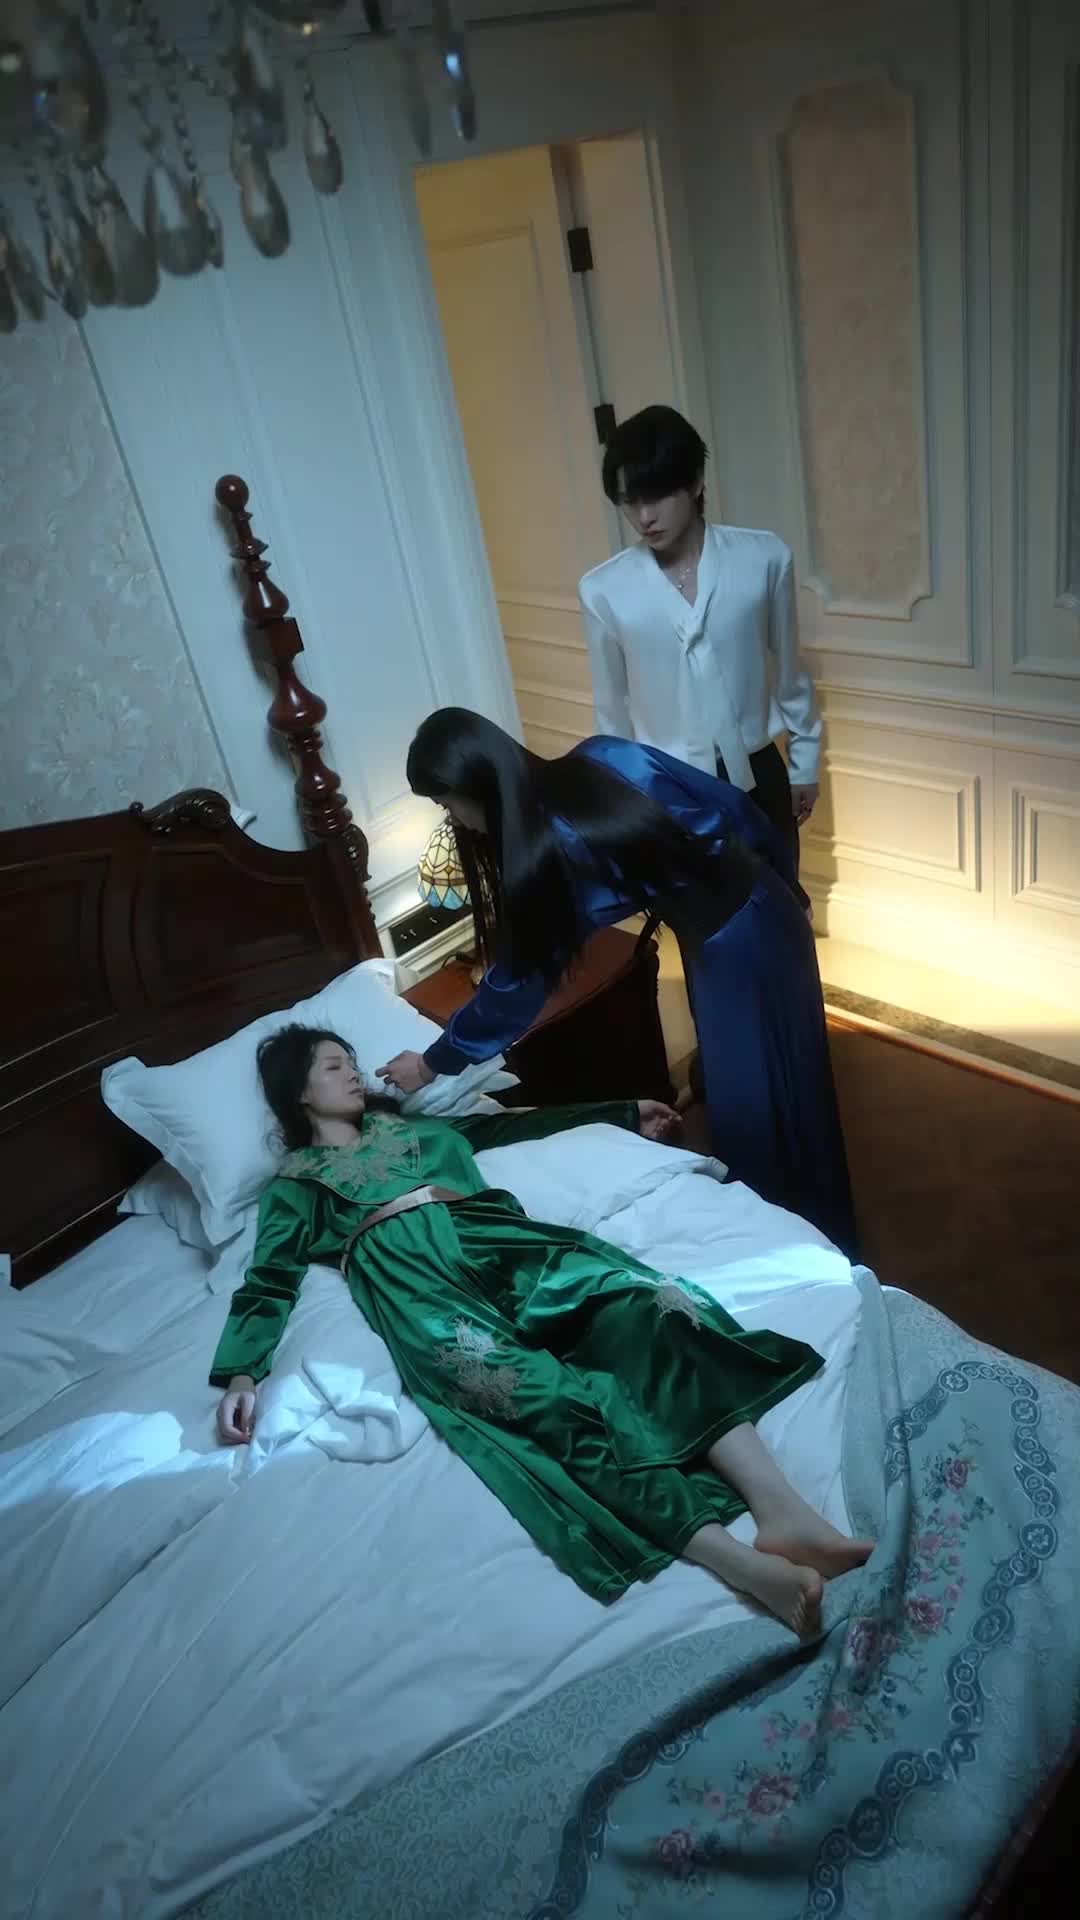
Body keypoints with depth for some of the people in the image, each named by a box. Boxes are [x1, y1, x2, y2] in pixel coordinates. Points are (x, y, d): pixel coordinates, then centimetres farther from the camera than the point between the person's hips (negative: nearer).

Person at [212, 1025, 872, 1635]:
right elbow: (268, 1285, 13)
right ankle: (737, 1561, -47)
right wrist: (240, 1375, -8)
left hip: (494, 1238, 5)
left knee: (654, 1301, -26)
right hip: (412, 1274, -4)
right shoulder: (295, 1183, 24)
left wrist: (624, 1111, 43)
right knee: (535, 1390, -34)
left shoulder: (407, 1125, 36)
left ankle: (785, 1513, -38)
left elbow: (509, 1125, 40)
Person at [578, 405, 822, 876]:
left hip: (756, 774, 1)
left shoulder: (763, 558, -10)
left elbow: (788, 669, 2)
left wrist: (805, 762, 8)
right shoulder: (604, 590, -11)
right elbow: (612, 707, 0)